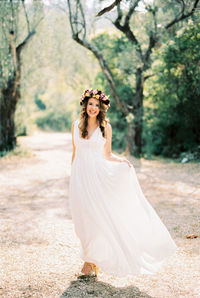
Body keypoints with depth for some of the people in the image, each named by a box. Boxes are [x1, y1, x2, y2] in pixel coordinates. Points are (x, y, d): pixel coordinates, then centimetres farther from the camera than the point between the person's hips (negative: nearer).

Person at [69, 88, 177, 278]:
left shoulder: (105, 127, 1)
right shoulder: (76, 125, 7)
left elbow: (107, 155, 3)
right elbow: (75, 152, 13)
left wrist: (122, 161, -16)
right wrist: (72, 176, 12)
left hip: (97, 175, -2)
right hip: (79, 175, 3)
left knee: (96, 216, -4)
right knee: (83, 219, 4)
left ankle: (90, 263, 9)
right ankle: (90, 261, 18)